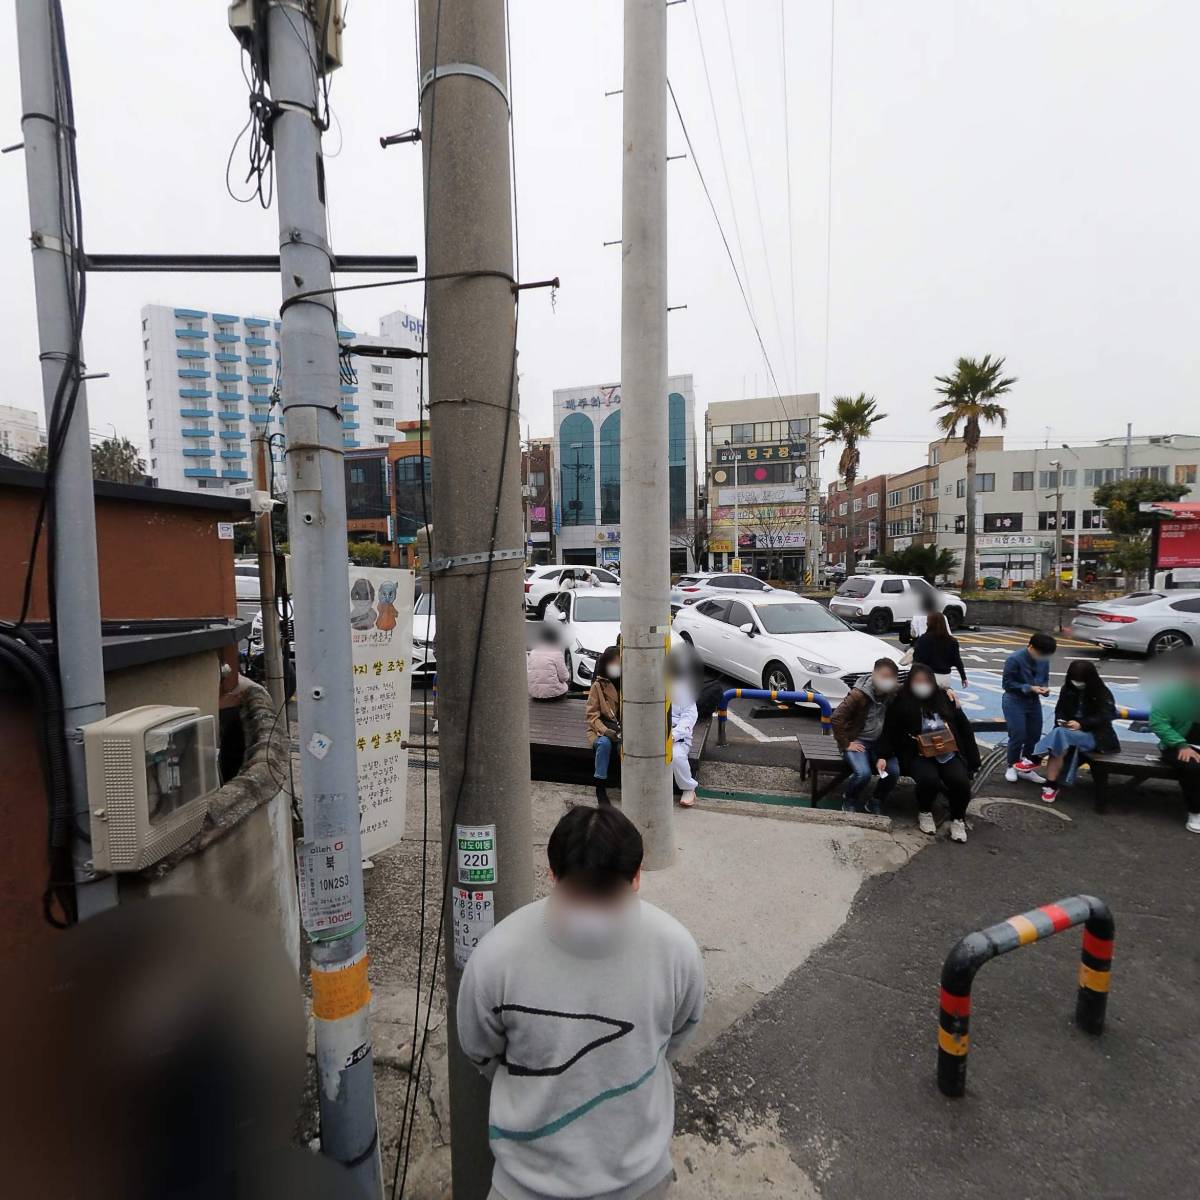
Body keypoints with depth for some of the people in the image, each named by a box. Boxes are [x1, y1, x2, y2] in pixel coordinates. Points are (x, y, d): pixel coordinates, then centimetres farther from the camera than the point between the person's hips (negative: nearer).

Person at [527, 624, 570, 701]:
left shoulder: (532, 653, 5)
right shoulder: (557, 653, -9)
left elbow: (527, 673, 8)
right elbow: (564, 677, -7)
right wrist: (567, 676, 15)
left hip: (533, 692, 5)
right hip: (552, 692, -4)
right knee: (568, 680, 24)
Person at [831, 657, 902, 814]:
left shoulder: (895, 692, -5)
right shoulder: (859, 694, -19)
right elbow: (837, 718, -18)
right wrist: (845, 744, -15)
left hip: (879, 741, 4)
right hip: (857, 741, -4)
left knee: (894, 772, -19)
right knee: (863, 773, -27)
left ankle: (875, 803, 9)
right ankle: (848, 800, 7)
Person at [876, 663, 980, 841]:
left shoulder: (944, 698, 7)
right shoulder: (901, 703, -2)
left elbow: (963, 726, 10)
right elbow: (888, 732, -3)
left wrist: (972, 758, 6)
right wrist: (882, 756, -17)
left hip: (949, 754, 3)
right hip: (919, 756, -3)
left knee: (961, 781, -23)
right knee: (929, 779, -30)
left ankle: (958, 820, 7)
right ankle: (925, 813, 3)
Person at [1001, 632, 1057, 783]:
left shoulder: (1044, 661, -3)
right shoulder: (1014, 659, -21)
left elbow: (1045, 679, 11)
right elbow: (1007, 683, -17)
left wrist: (1045, 688, -11)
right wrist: (1029, 688, -24)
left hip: (1034, 701, 6)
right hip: (1014, 702, -6)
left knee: (1034, 735, 9)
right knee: (1018, 736, -8)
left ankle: (1026, 768, 25)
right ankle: (1012, 766, 13)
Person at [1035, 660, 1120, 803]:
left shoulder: (1102, 693, -4)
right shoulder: (1067, 689, 9)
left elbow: (1104, 717, -10)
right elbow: (1059, 710, 15)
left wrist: (1081, 724, -24)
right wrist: (1060, 721, -8)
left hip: (1093, 735, -4)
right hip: (1068, 731, 4)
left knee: (1060, 734, -36)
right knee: (1062, 743, -33)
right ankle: (1052, 784, -34)